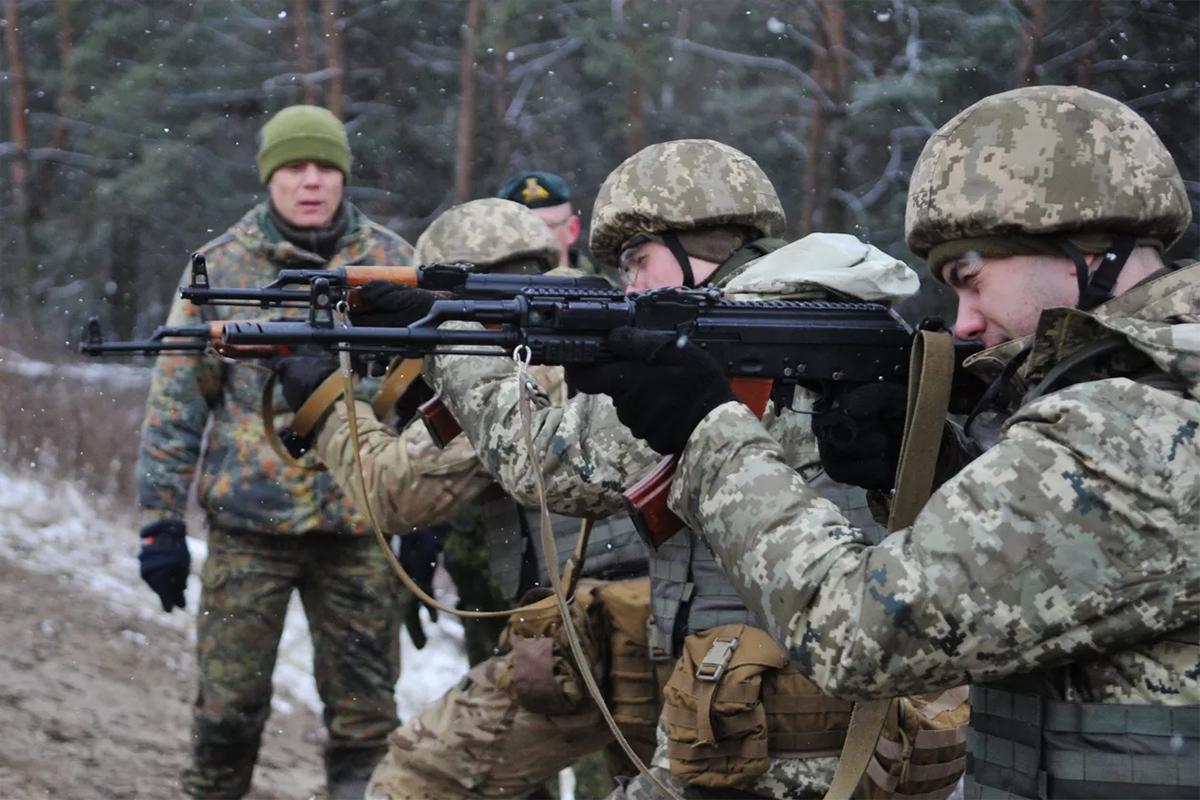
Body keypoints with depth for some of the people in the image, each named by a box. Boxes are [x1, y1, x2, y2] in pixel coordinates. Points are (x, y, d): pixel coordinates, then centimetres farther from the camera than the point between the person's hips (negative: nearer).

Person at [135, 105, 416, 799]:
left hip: (360, 526, 1)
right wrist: (162, 522, -1)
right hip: (248, 524, -1)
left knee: (366, 712, 6)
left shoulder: (395, 265, 4)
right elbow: (176, 402, 3)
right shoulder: (219, 269, 1)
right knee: (228, 704, 3)